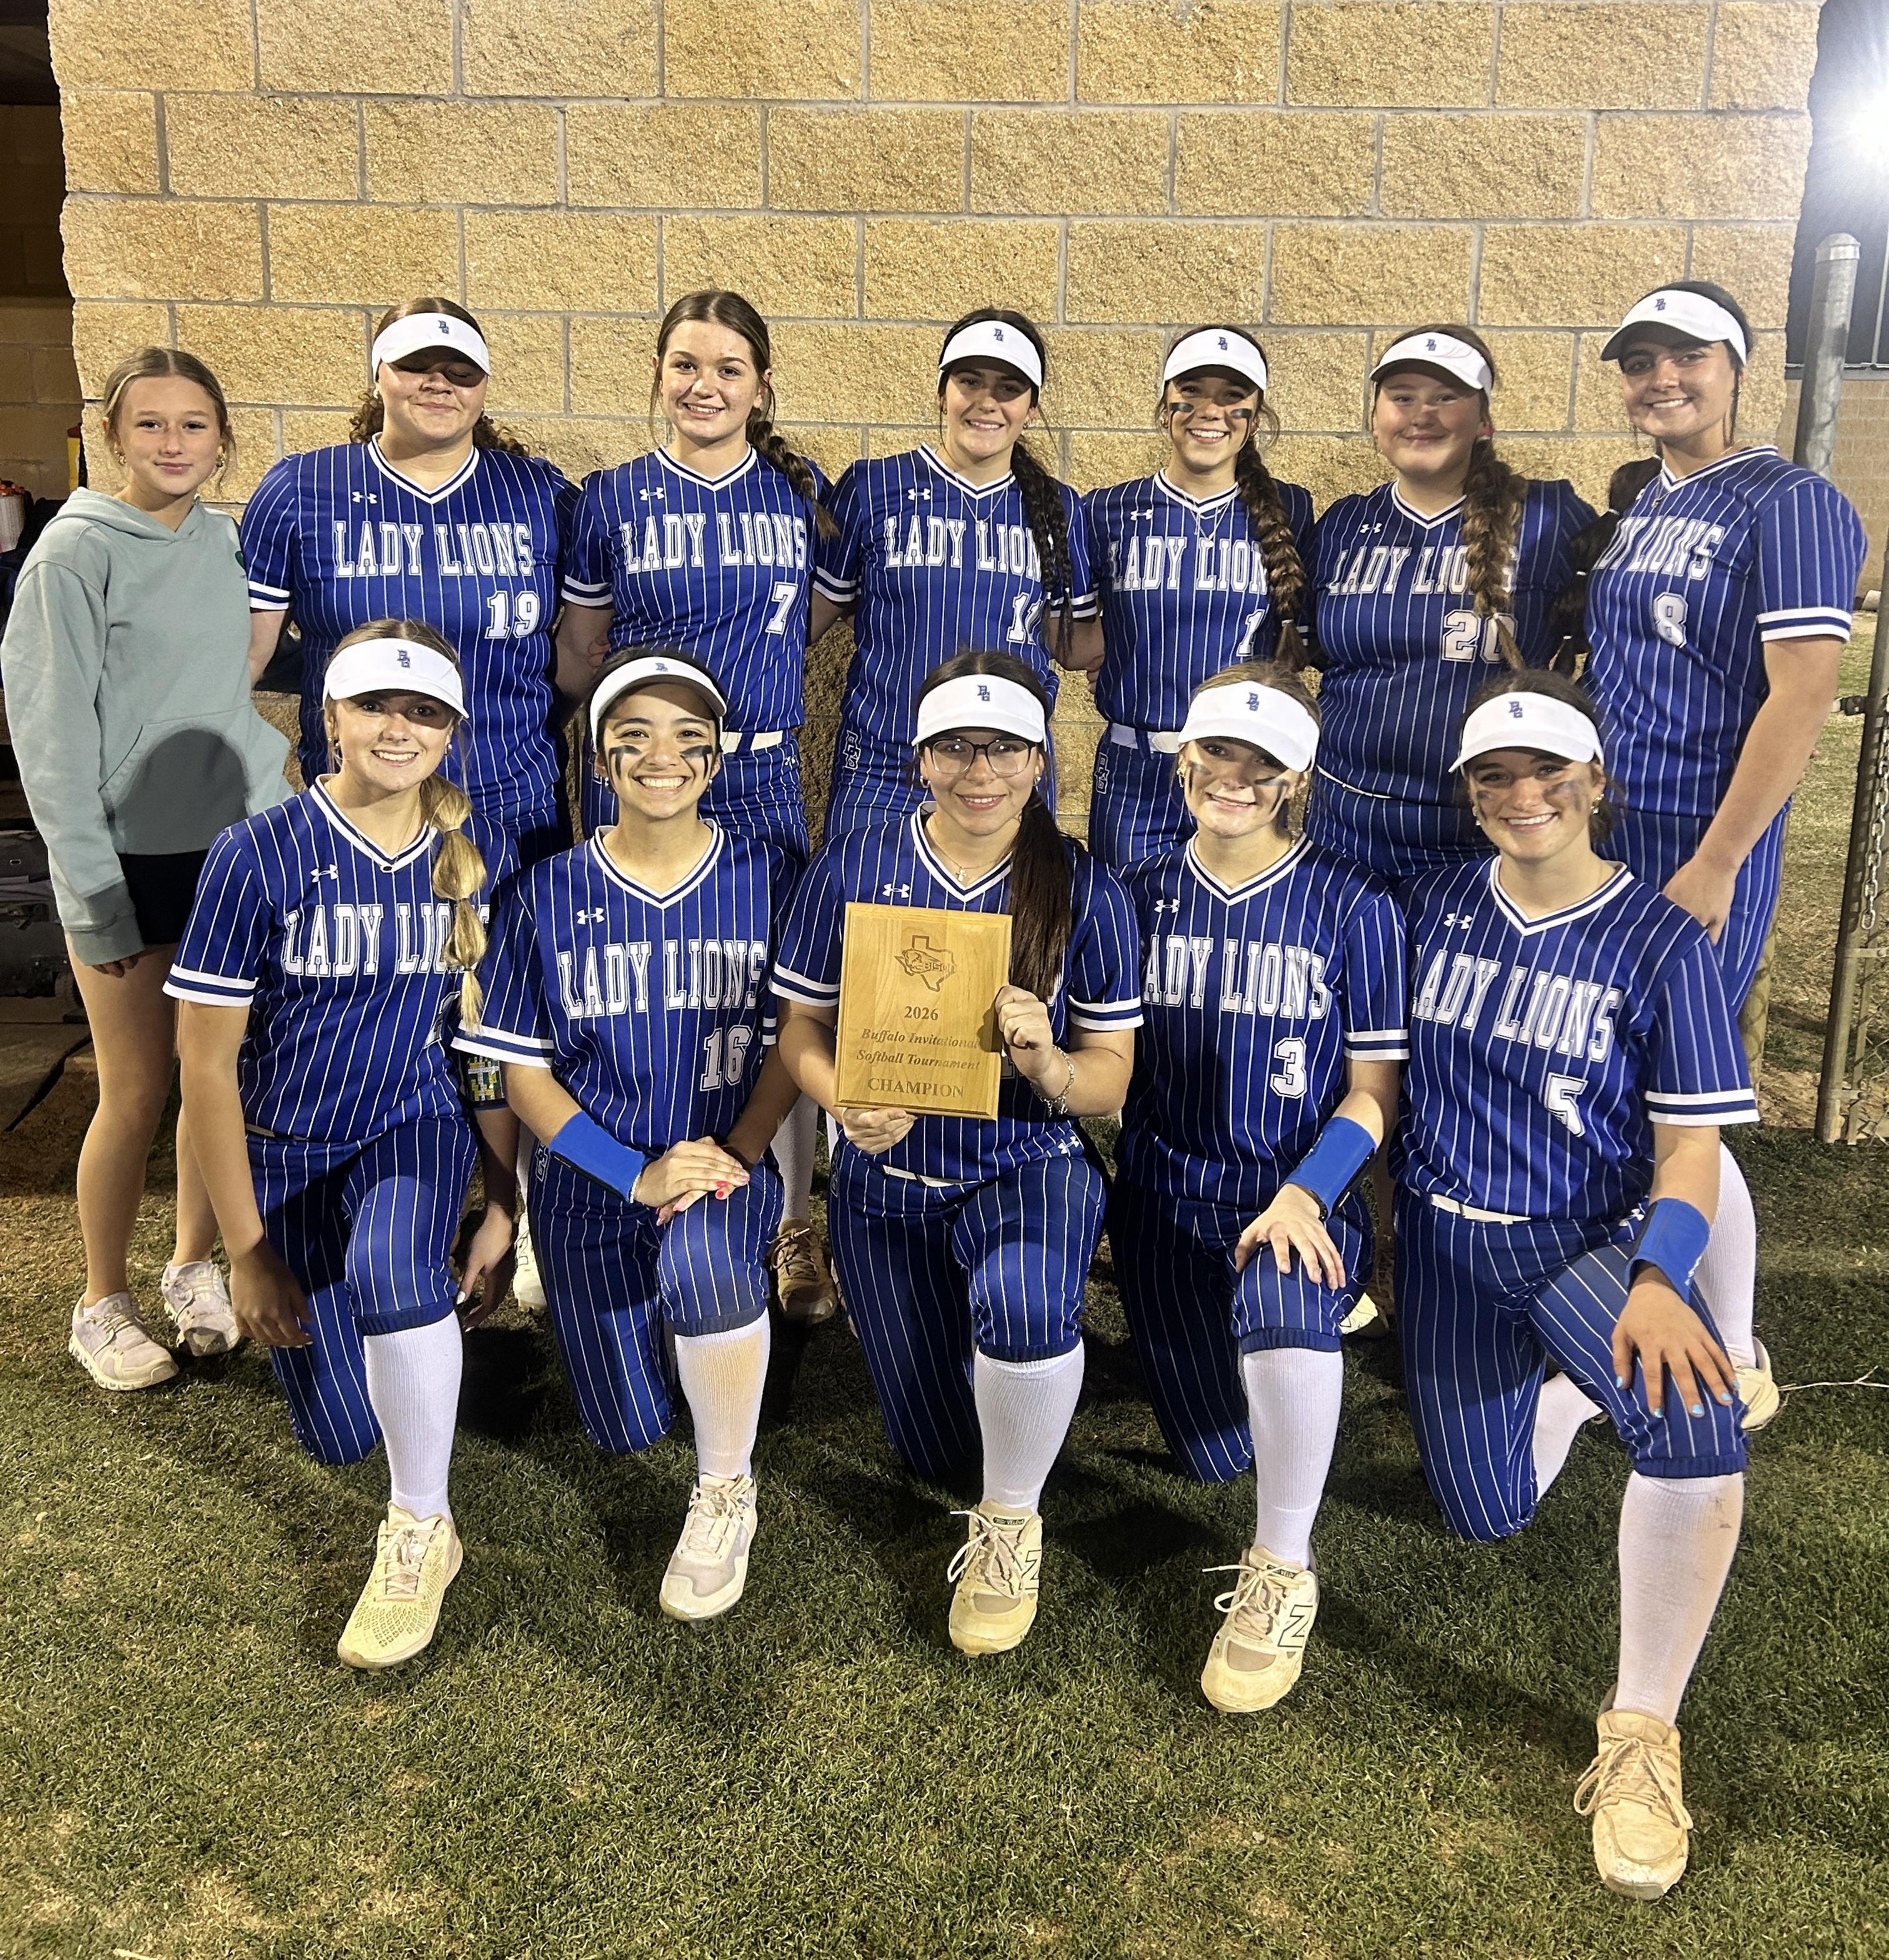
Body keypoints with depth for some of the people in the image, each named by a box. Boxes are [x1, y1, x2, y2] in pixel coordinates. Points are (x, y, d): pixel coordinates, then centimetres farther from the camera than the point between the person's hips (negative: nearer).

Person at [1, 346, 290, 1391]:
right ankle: (104, 1304, 21)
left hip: (236, 845, 5)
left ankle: (194, 1268, 30)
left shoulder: (222, 541, 7)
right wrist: (95, 896, -14)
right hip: (130, 860, -5)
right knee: (136, 1094, 2)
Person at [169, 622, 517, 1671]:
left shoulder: (479, 852, -6)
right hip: (288, 1146, 0)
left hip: (417, 1126, 0)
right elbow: (206, 1060, -10)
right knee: (340, 1433, 4)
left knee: (388, 1273, -36)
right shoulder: (259, 855, -14)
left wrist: (503, 1210, -2)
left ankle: (421, 1529, -13)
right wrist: (246, 1250, -10)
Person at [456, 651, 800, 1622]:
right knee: (629, 1430, 6)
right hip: (592, 1181, 2)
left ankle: (726, 1491, -11)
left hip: (728, 1163, -1)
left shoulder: (765, 876, -4)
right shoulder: (547, 895, -4)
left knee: (702, 1261, -38)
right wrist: (637, 1175, -15)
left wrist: (732, 1156, -18)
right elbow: (524, 1074, -2)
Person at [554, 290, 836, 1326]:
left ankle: (791, 1227, 22)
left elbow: (829, 629, 14)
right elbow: (577, 653, 9)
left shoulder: (802, 494, 7)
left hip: (765, 786, 1)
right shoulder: (611, 500, 4)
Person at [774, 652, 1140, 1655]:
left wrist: (1048, 1065, -28)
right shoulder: (849, 869, -7)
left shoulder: (1086, 892, -9)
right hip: (887, 1181, 2)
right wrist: (846, 1102, -22)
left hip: (1026, 1166, -2)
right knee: (937, 1450, 10)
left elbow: (1110, 1077, -5)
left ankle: (1011, 1521, -6)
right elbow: (801, 1030, -1)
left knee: (1022, 1304, -38)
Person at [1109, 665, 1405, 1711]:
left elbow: (1372, 1088, -3)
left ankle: (1281, 1572, -13)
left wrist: (1303, 1196, -17)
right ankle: (1265, 1352, 37)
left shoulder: (1351, 907, -4)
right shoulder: (1142, 894, 4)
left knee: (1280, 1309, -38)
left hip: (1300, 1195, -3)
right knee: (1215, 1456, -2)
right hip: (1166, 1192, 3)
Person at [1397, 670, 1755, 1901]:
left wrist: (1656, 1282, -26)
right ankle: (1566, 1387, 39)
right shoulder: (1434, 909, 2)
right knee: (1488, 1516, 5)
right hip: (1449, 1243, 3)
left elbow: (1691, 1151, -8)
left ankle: (1642, 1731, -13)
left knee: (1696, 1429, -32)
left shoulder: (1663, 944, -7)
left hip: (1595, 1238, -3)